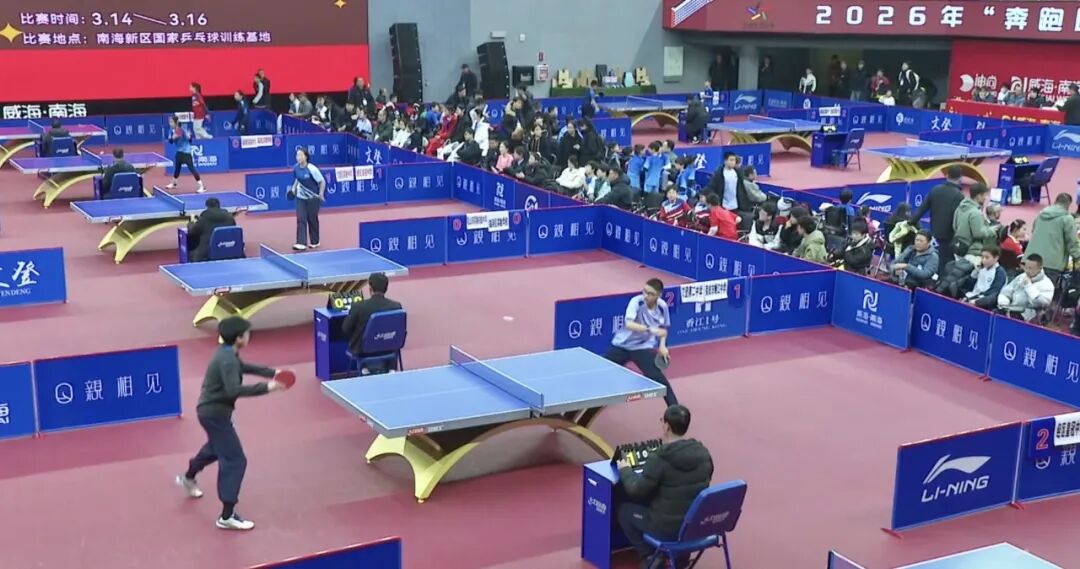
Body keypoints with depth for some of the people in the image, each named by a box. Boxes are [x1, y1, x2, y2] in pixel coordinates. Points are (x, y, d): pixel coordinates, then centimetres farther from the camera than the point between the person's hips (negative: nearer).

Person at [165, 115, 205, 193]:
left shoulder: (182, 130, -20)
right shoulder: (171, 130, -3)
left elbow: (190, 141, -17)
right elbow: (170, 141, -1)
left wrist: (188, 137, -39)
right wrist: (173, 138, -22)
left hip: (186, 152, -6)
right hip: (179, 152, 6)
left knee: (191, 168, -12)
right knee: (176, 168, 21)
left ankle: (202, 186, -10)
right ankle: (173, 183, 42)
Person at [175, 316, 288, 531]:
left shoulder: (227, 353, 5)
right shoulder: (228, 360, -26)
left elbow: (244, 367, 22)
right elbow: (234, 390, -37)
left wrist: (272, 372, 13)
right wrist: (266, 387, -34)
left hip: (210, 410, 11)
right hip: (215, 413, -11)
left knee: (216, 448, 36)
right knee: (235, 460, -9)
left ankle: (188, 478, 61)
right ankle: (227, 516, -9)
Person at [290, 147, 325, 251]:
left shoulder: (311, 169, -22)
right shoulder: (296, 168, -5)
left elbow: (322, 181, -14)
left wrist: (321, 194, -20)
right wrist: (294, 187, 1)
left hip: (313, 198, -4)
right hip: (301, 197, 4)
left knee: (312, 219, 8)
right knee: (301, 219, -7)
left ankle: (315, 242, 27)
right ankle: (301, 243, -11)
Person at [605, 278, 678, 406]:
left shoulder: (662, 306, -10)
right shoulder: (636, 302, -22)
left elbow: (663, 328, 8)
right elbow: (629, 324, -37)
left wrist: (662, 345, -7)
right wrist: (650, 329, -46)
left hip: (643, 347, 1)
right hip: (621, 345, -1)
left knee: (657, 377, -16)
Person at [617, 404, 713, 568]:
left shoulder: (659, 458, -23)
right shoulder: (703, 453, -5)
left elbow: (636, 490, -13)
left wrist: (625, 470, 6)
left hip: (669, 528, -6)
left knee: (624, 510, 18)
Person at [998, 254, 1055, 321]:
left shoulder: (1046, 284, -1)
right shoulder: (1021, 277, 19)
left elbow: (1042, 303, -18)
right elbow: (1005, 293, 20)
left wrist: (1029, 286, -12)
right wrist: (1003, 304, -1)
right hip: (1010, 310, 5)